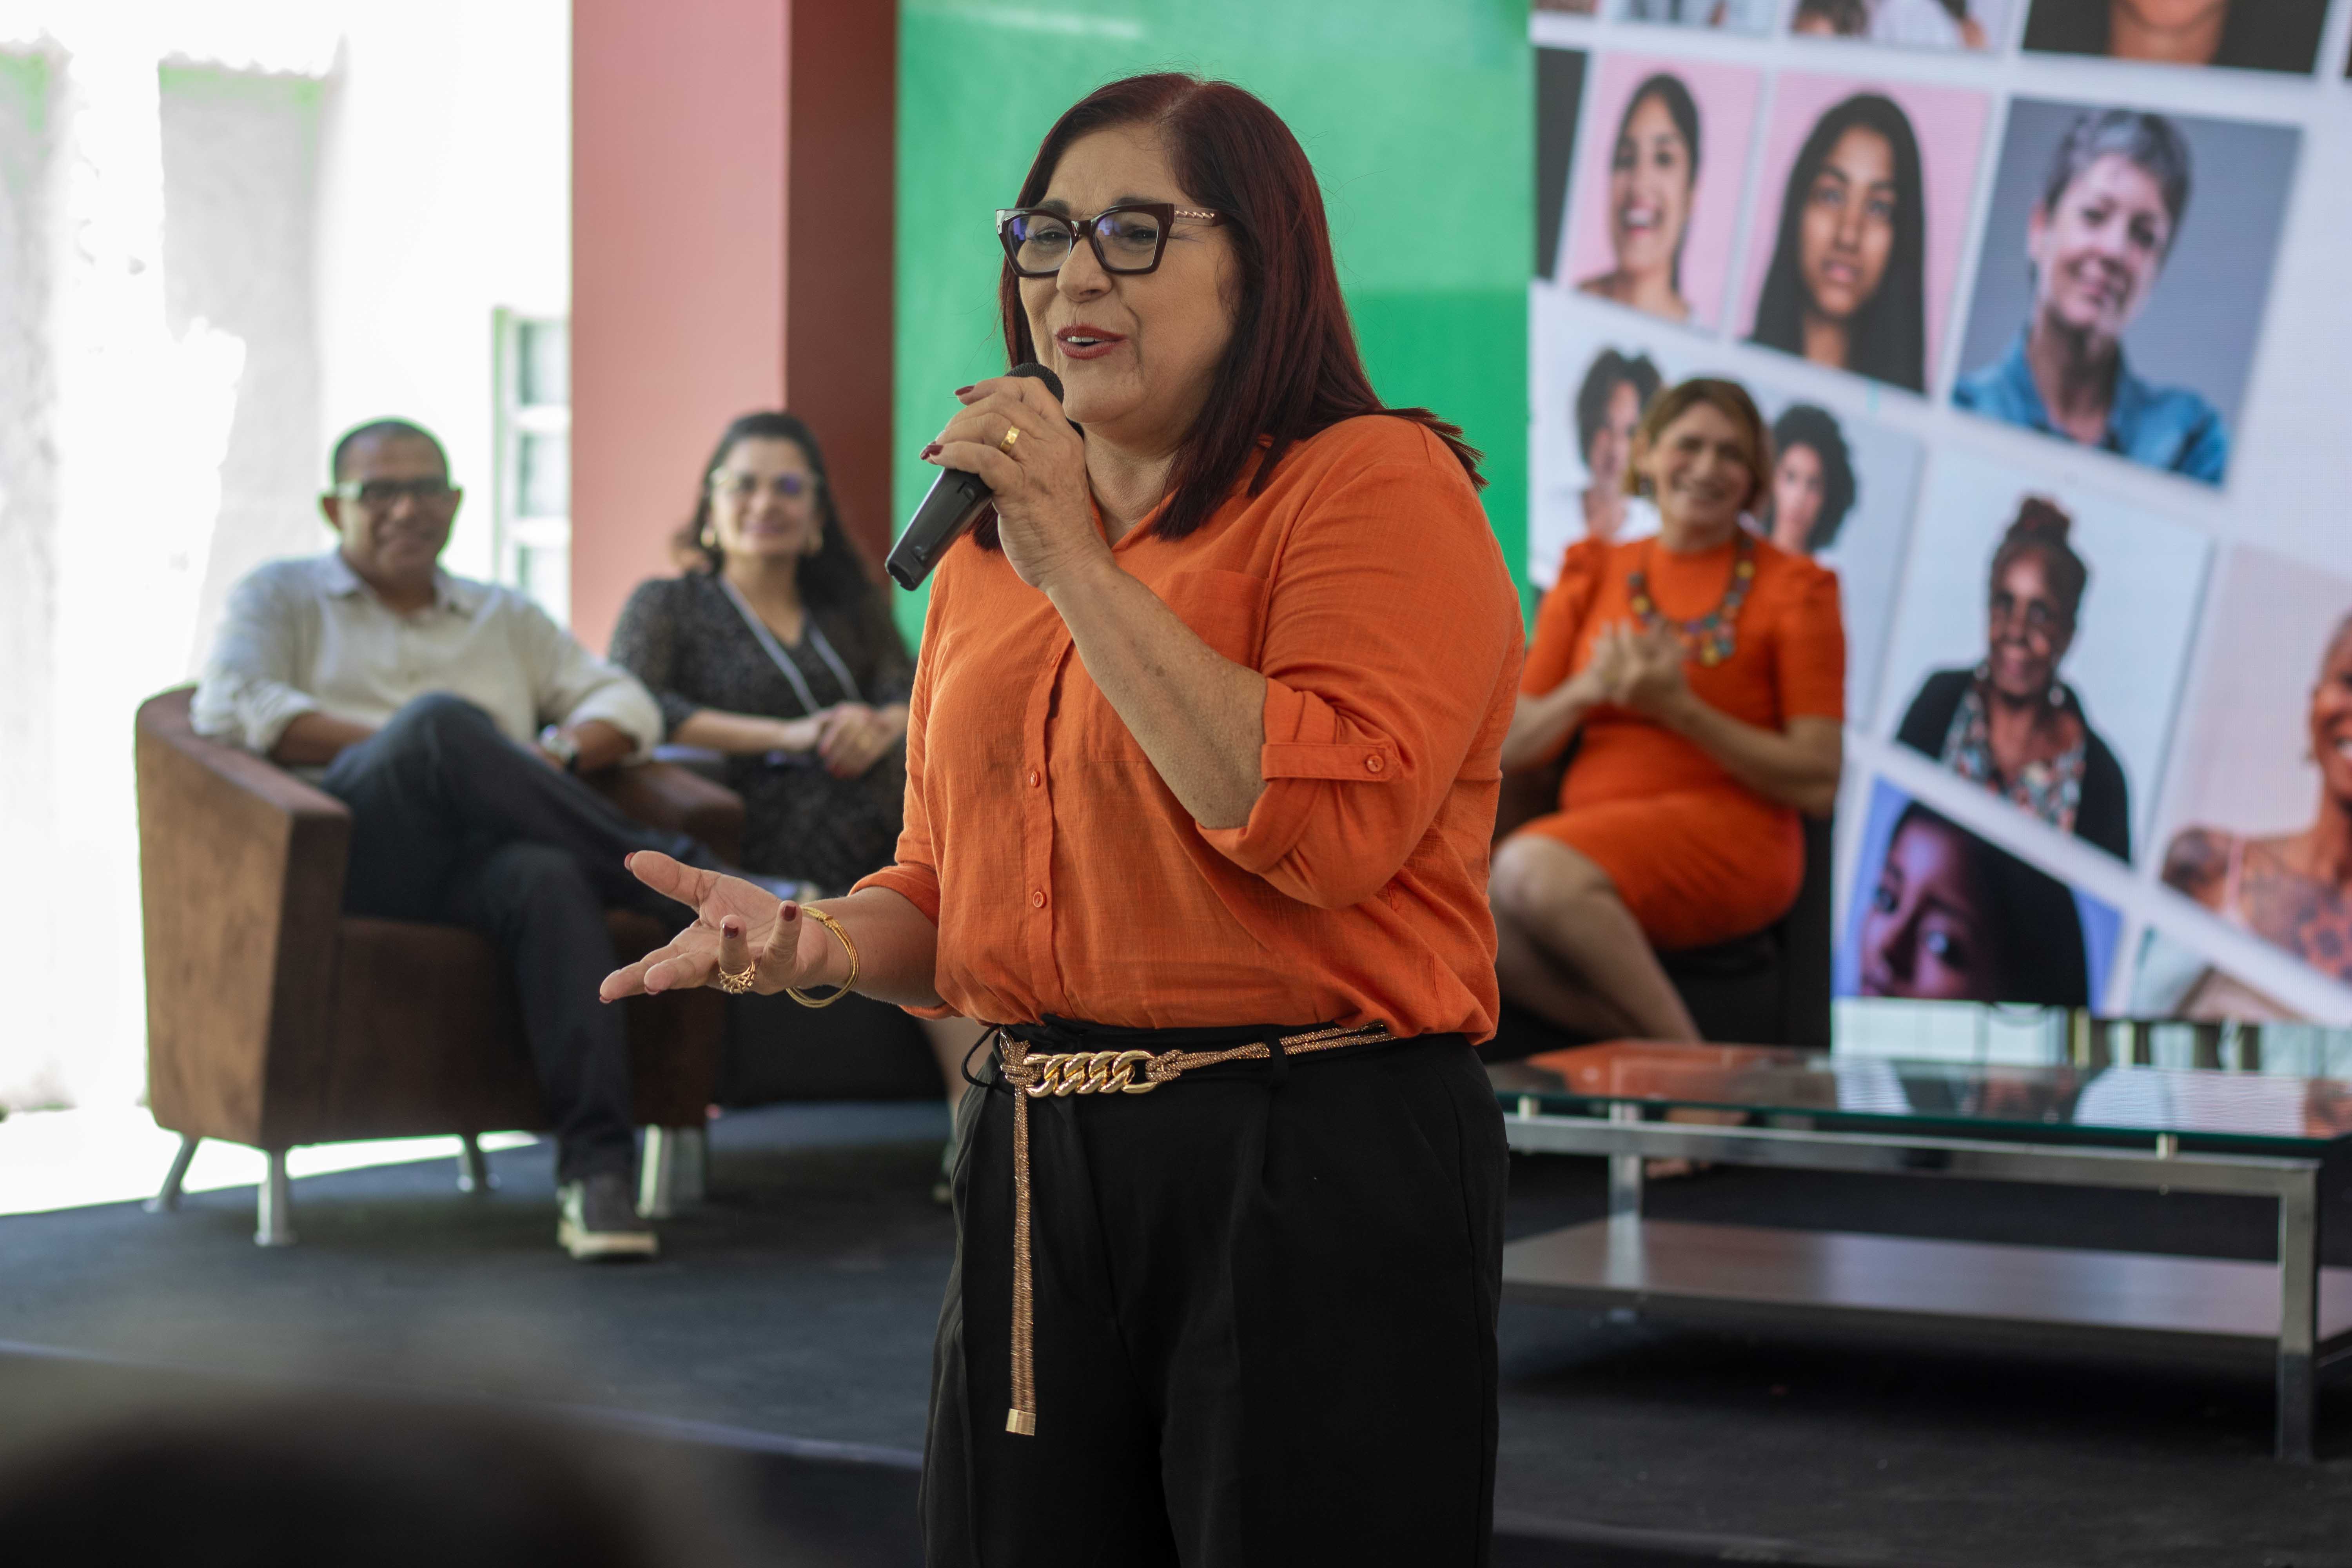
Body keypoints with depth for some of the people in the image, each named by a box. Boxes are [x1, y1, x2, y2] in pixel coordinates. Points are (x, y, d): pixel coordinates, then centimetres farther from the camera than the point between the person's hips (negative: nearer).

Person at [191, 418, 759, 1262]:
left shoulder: (504, 616, 30)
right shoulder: (282, 596, 20)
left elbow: (627, 704, 20)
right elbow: (228, 707, 0)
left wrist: (560, 756, -4)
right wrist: (405, 743, -9)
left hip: (478, 858, 3)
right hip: (347, 853, -2)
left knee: (550, 877, -37)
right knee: (440, 721, -35)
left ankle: (596, 1167, -47)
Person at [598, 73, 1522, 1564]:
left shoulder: (1376, 481, -7)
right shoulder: (993, 547, 17)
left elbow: (1329, 824, -22)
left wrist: (1079, 570, -17)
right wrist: (815, 938, 0)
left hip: (1319, 1175, -7)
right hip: (1036, 1160, 7)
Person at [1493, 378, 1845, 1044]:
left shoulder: (1795, 589, 6)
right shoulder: (1592, 575, 18)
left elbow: (1817, 784, -2)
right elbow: (1510, 748, 15)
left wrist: (1679, 709, -12)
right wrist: (1589, 690, -6)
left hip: (1729, 836, -4)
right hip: (1591, 833, 4)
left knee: (1532, 870, -35)